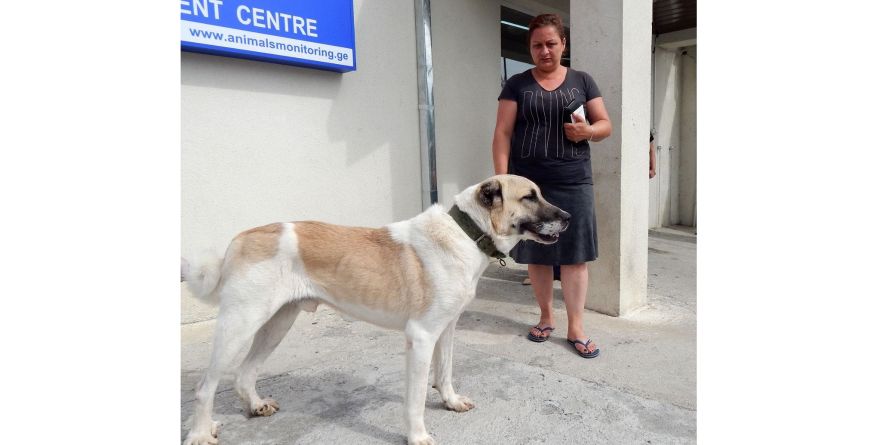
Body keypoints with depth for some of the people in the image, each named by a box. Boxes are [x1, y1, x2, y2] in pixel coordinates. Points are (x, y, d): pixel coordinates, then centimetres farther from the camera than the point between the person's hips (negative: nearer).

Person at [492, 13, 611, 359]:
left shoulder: (582, 81, 10)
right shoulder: (517, 84, 7)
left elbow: (605, 124, 12)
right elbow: (502, 134, 2)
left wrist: (588, 130, -11)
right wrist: (502, 179, -8)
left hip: (573, 182, 1)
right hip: (528, 182, 0)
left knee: (575, 255, -1)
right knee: (536, 255, 6)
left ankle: (576, 328, 9)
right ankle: (546, 317, 23)